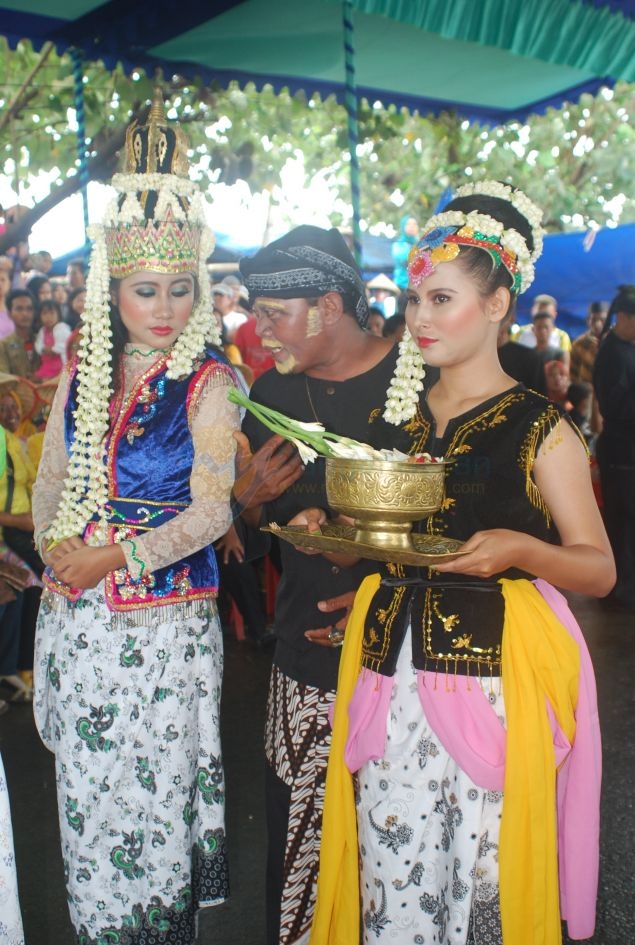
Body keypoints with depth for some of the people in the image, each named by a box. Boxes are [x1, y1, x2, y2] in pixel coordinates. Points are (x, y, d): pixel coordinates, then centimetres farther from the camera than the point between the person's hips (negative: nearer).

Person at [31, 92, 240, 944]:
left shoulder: (206, 384, -7)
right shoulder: (83, 379, 7)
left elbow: (212, 509, -12)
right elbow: (50, 481, 13)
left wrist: (119, 556, -18)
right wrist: (55, 550, -4)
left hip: (164, 619, -4)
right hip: (76, 616, 5)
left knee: (154, 788, 6)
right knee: (86, 787, 16)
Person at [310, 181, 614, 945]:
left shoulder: (539, 429, -3)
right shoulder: (394, 418, 11)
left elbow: (599, 568, -3)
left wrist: (520, 548, -20)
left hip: (495, 677, -4)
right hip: (391, 670, 4)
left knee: (485, 882, 2)